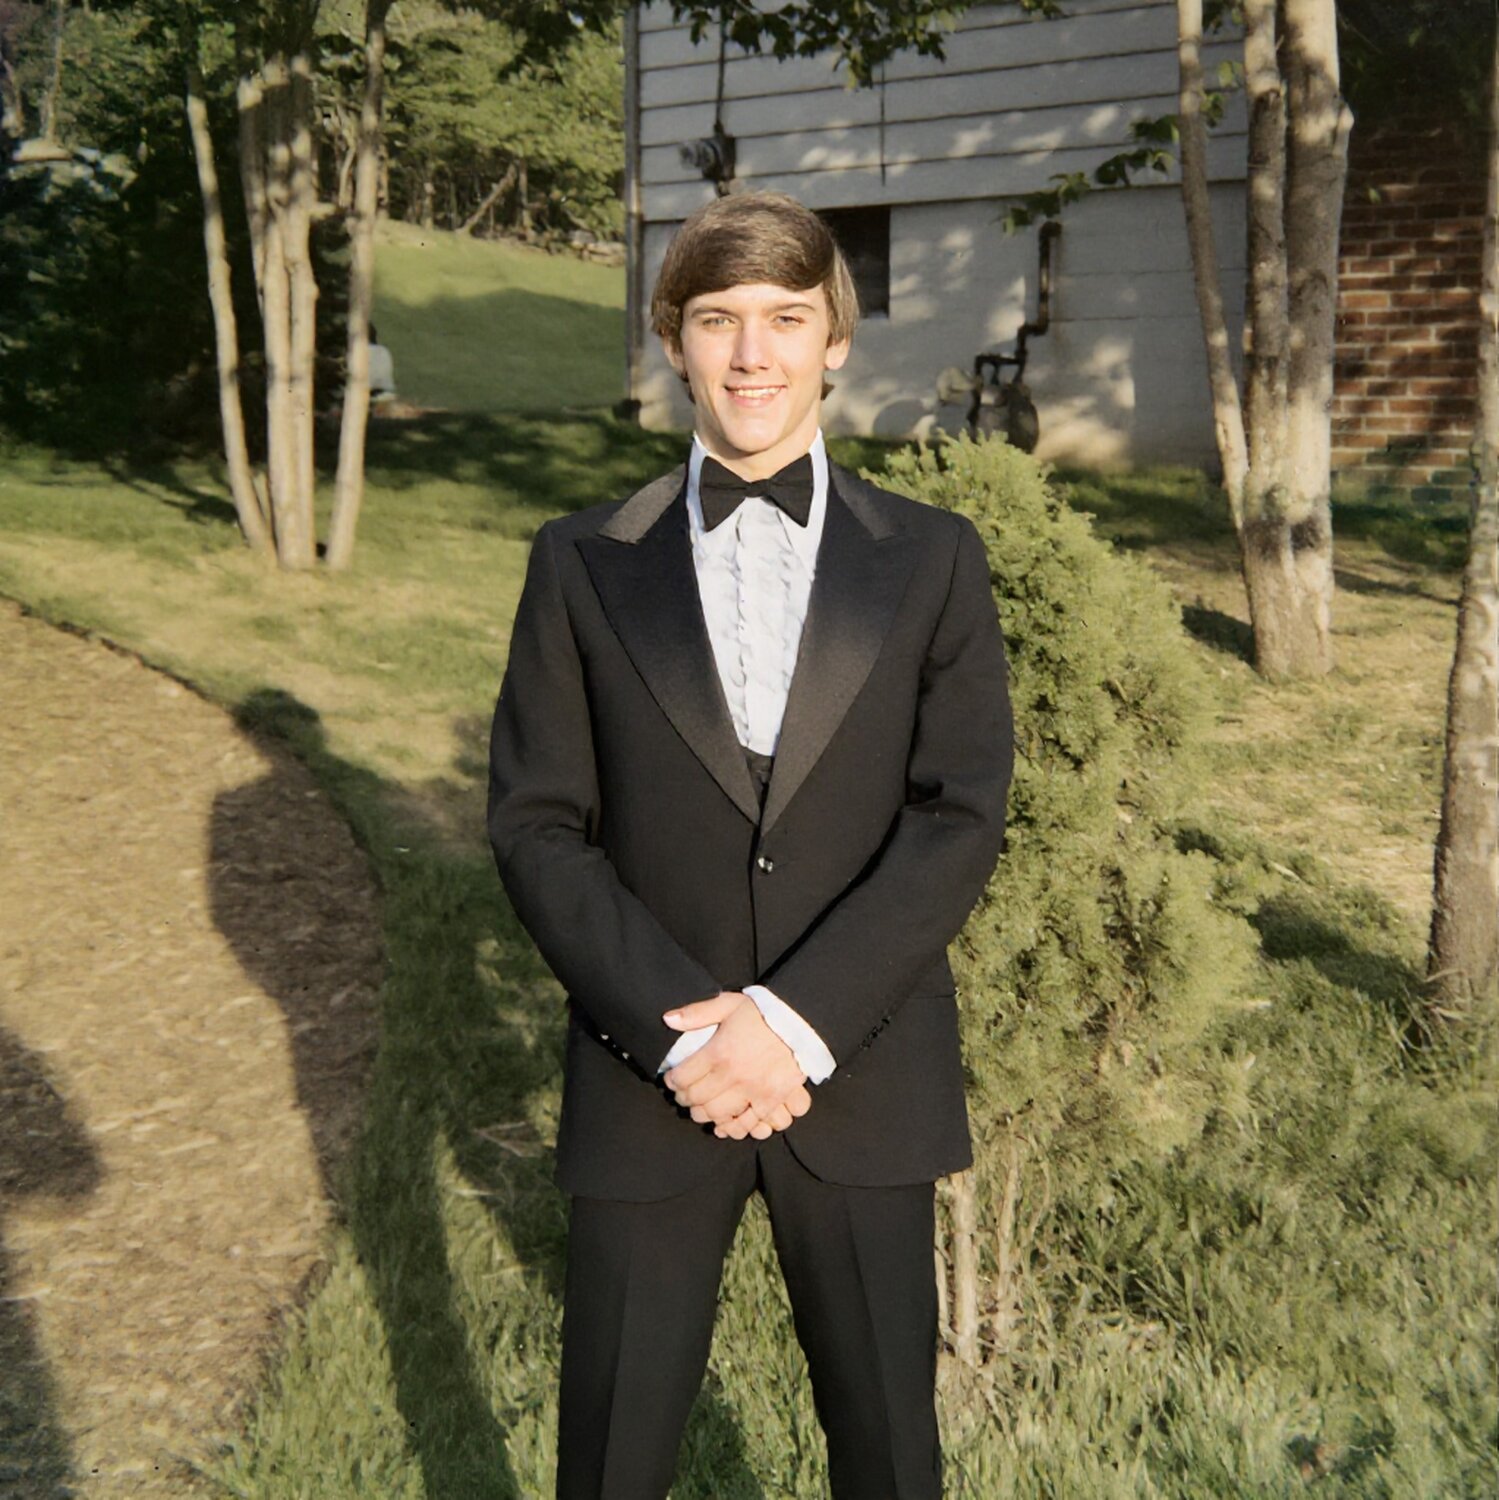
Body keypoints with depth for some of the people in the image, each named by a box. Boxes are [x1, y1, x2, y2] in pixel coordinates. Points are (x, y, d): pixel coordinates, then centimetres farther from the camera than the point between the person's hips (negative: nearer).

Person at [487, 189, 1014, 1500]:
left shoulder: (933, 560, 2)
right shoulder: (583, 565, 2)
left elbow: (963, 818, -7)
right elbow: (537, 827, -3)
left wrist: (798, 1021, -17)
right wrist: (681, 1028, -14)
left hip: (859, 1080, 1)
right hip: (652, 1078, 0)